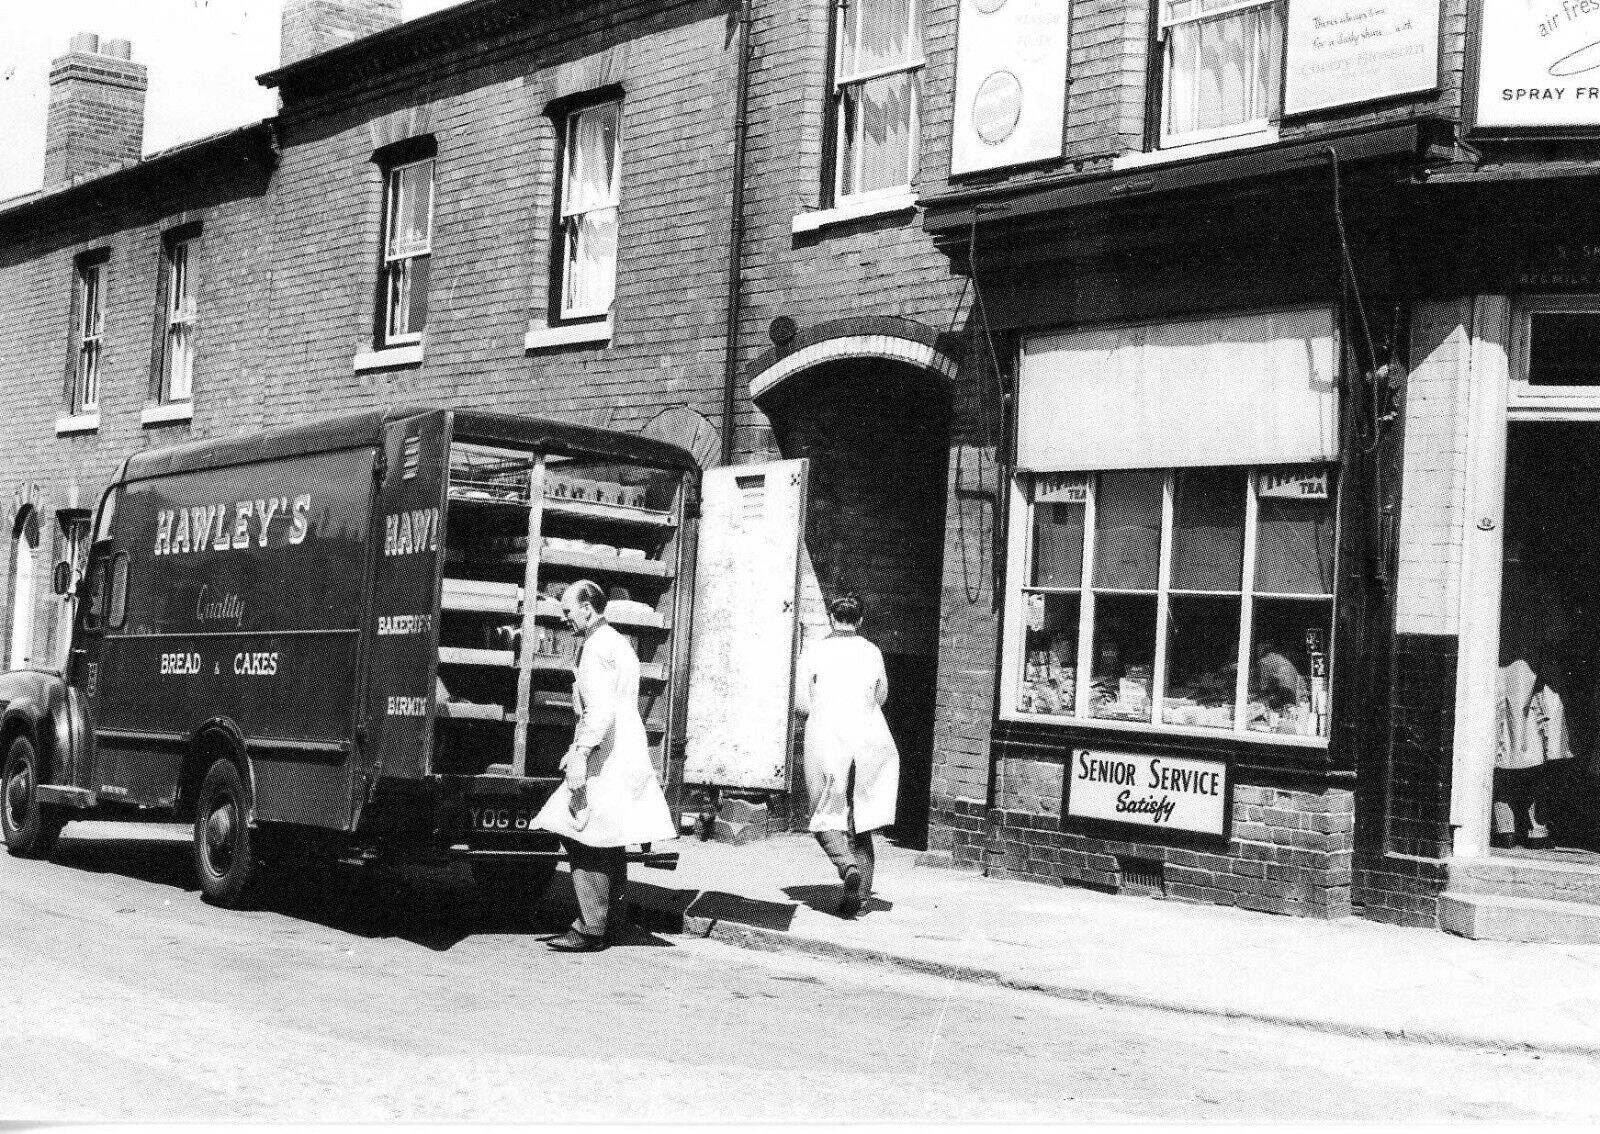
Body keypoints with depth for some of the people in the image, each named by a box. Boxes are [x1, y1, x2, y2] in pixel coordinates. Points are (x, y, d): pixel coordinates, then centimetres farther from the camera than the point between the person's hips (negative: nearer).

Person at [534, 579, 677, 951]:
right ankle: (606, 926, 18)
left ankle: (590, 929, -10)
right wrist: (578, 749, 29)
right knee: (609, 846, 13)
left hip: (606, 757, -10)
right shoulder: (619, 643, 21)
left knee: (582, 836, -9)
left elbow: (601, 710, -23)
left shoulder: (597, 647, -11)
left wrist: (581, 753, -27)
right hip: (628, 756, 10)